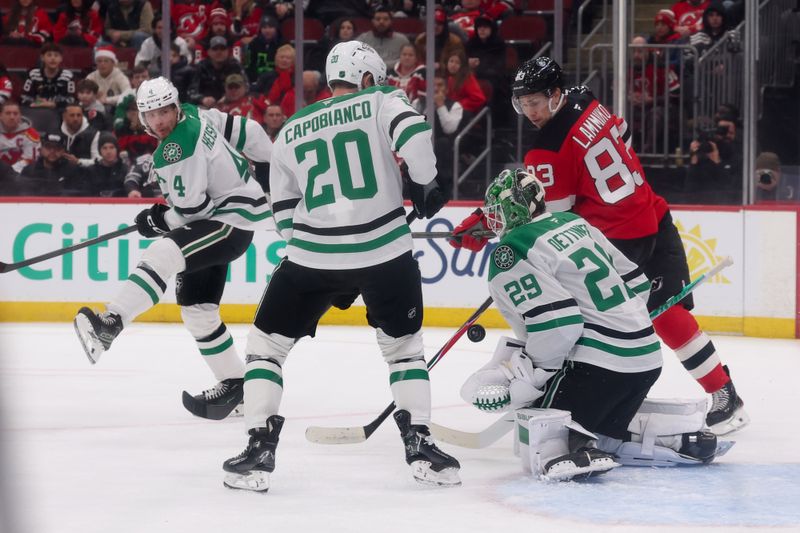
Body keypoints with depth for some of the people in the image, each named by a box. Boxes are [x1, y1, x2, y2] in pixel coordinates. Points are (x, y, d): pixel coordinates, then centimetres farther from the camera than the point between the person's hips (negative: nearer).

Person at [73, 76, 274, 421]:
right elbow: (245, 131, 15)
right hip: (220, 214, 11)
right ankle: (233, 383, 20)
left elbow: (191, 208, -22)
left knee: (163, 254, -34)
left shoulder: (176, 150, -21)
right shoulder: (195, 116, 5)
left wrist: (157, 220, -5)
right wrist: (273, 163, 28)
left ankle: (110, 323, -50)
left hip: (234, 218, -11)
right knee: (197, 307, 12)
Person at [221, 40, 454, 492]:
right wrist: (427, 185, 2)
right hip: (386, 251, -1)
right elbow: (414, 136, -15)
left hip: (313, 253, 1)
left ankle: (259, 451, 5)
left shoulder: (291, 132, 17)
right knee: (405, 345, 20)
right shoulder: (382, 102, 7)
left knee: (266, 342, 15)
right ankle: (420, 445, 12)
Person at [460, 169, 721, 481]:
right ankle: (683, 439, 12)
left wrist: (527, 375, -11)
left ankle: (571, 454, -32)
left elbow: (556, 325, -20)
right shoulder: (574, 224, 16)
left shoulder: (510, 255, -10)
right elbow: (635, 284, 18)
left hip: (596, 366, -9)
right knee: (603, 431, 26)